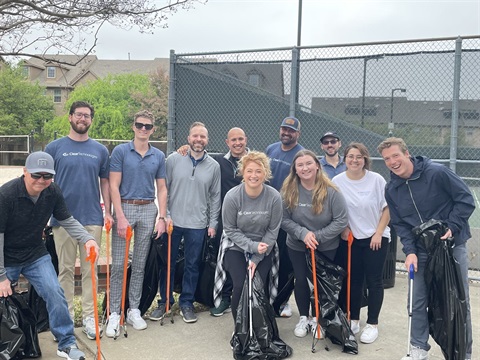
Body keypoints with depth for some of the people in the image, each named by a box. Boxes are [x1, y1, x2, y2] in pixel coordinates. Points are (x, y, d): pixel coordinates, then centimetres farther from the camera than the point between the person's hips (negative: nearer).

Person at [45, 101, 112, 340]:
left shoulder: (100, 150, 8)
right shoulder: (55, 148, 2)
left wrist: (108, 212, 4)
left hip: (92, 219, 1)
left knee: (90, 270, 6)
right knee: (66, 270, 7)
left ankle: (89, 318, 15)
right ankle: (66, 317, 19)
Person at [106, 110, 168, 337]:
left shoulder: (159, 156, 8)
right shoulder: (120, 151, -2)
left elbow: (162, 189, 10)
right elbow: (114, 186, -7)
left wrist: (162, 217, 0)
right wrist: (120, 217, -14)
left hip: (148, 210, 3)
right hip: (124, 207, -3)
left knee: (140, 264, 10)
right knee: (118, 264, -2)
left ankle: (134, 310, 21)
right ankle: (114, 313, 7)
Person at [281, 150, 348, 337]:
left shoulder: (331, 191, -20)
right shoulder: (289, 190, -15)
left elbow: (341, 221, -17)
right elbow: (284, 219, -11)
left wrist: (317, 236, -21)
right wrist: (303, 233, -25)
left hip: (326, 247, -1)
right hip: (296, 246, 1)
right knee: (301, 280, 12)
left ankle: (317, 318, 32)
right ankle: (303, 318, 33)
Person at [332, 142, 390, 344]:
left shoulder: (376, 180, -10)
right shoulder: (337, 181, -5)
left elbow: (387, 208, -5)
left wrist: (378, 234, -9)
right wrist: (343, 228, -4)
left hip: (376, 238, -2)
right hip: (350, 238, 2)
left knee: (374, 281, 3)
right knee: (353, 280, 10)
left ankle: (372, 324, 15)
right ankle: (353, 319, 25)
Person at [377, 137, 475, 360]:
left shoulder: (437, 173, -16)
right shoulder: (391, 189, -1)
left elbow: (466, 200, -12)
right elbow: (400, 224, 2)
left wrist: (452, 227, -20)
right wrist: (409, 251, -10)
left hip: (452, 246, -3)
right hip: (421, 251, 4)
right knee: (418, 301, 7)